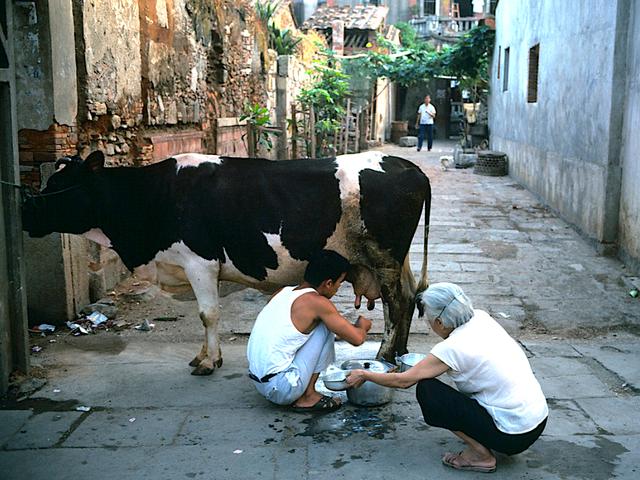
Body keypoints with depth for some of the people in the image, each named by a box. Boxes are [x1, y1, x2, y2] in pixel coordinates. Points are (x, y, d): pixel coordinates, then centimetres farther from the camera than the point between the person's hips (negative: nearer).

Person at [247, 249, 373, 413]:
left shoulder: (282, 293, 9)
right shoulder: (316, 302, -13)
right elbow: (357, 338, -8)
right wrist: (362, 326, 18)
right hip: (282, 389, -8)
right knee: (325, 328, -1)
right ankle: (307, 397, 3)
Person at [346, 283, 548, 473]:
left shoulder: (453, 348, -17)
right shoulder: (481, 318, 0)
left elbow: (403, 381, -6)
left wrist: (363, 375, 7)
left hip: (515, 437, -8)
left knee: (426, 390, -6)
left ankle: (480, 454, -1)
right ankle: (480, 442, 19)